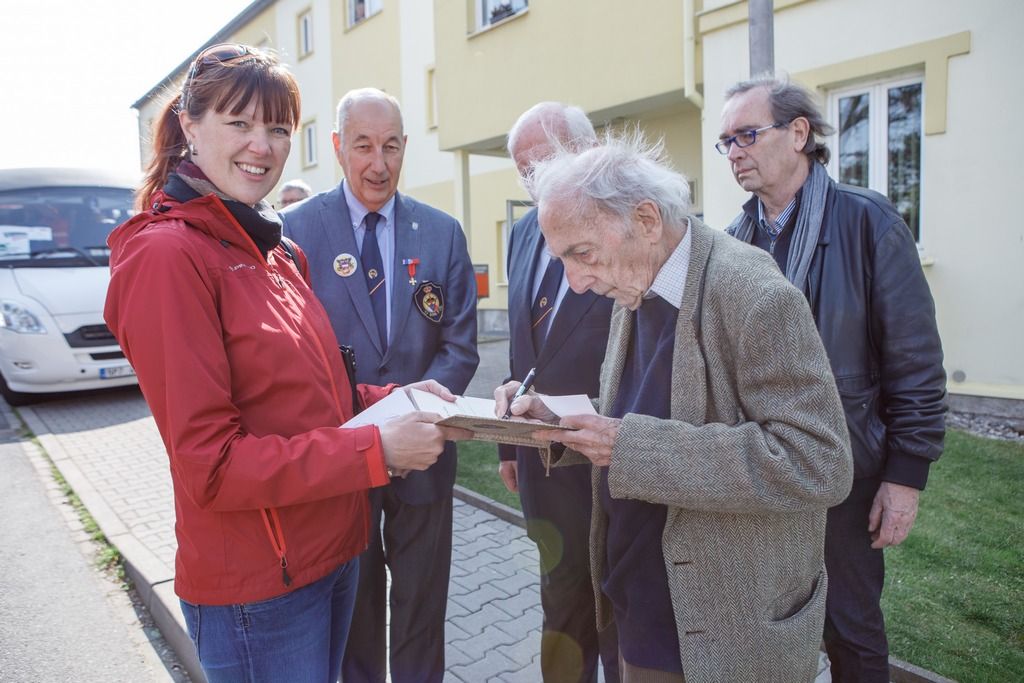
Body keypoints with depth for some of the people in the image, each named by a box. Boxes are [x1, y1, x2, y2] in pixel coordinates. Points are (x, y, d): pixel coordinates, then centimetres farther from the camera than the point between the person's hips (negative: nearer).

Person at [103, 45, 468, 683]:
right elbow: (210, 464, -20)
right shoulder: (167, 254, -18)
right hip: (257, 583, -8)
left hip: (331, 551, 8)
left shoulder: (275, 251, 7)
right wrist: (378, 450, -23)